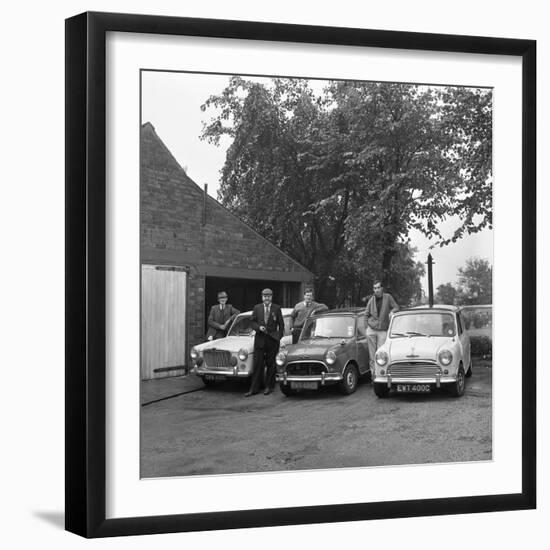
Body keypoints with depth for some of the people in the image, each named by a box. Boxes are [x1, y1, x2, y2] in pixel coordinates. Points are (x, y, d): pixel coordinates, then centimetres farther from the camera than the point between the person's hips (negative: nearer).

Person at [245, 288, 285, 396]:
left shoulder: (277, 308, 3)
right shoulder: (257, 308, 8)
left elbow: (281, 324, 5)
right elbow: (252, 322, 8)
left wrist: (279, 337, -3)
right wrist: (259, 327, -11)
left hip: (272, 340, -1)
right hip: (260, 339, 1)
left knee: (271, 364, 4)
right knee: (257, 364, -2)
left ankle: (269, 387, 15)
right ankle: (254, 388, 0)